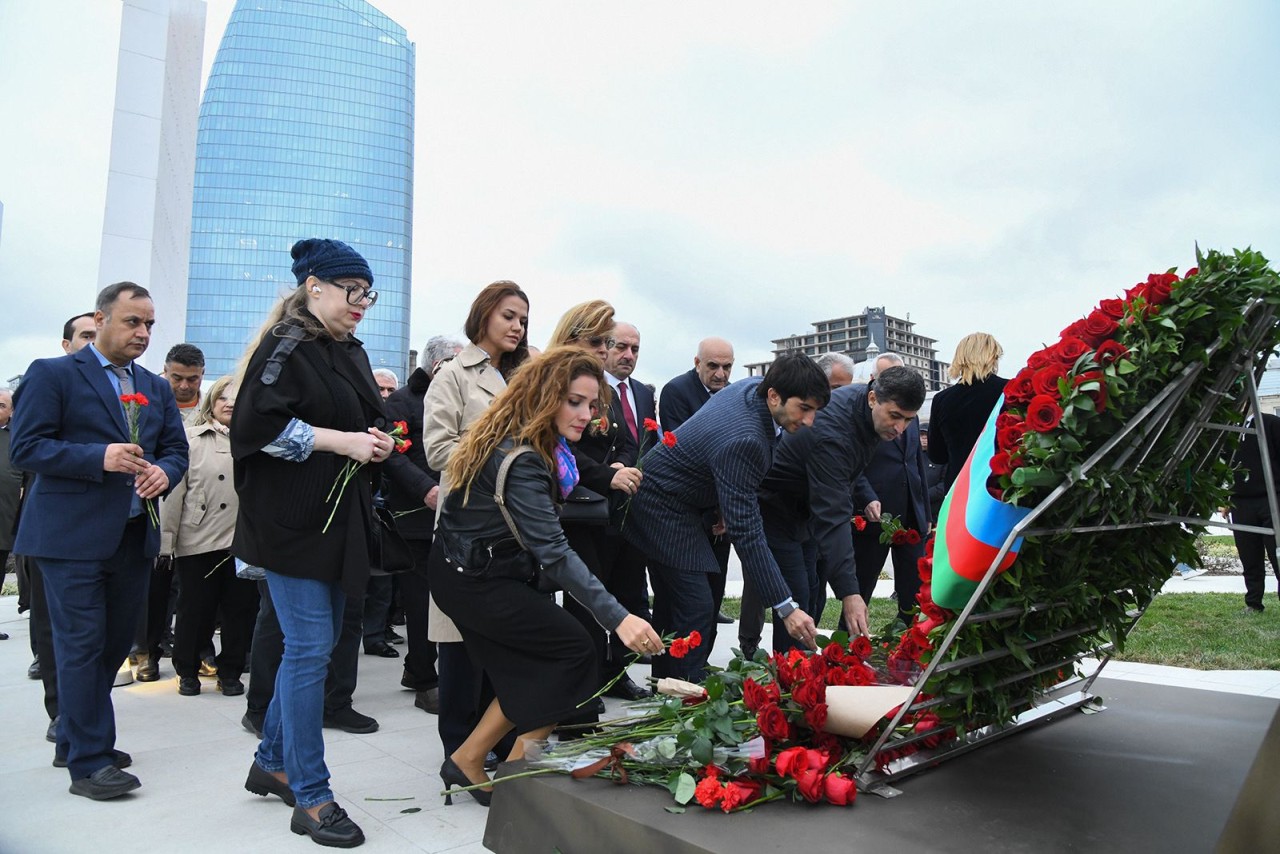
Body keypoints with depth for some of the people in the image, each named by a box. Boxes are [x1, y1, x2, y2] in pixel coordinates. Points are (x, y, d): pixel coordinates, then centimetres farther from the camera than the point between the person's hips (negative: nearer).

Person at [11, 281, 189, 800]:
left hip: (134, 536, 6)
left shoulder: (156, 388, 15)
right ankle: (88, 762, 5)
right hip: (72, 537, -6)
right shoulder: (52, 374, -2)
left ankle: (74, 739, 30)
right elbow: (25, 447, -9)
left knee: (114, 644, 12)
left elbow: (176, 449, 14)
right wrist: (99, 458, -21)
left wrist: (164, 472, -8)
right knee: (82, 646, -3)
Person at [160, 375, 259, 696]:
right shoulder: (190, 438, 3)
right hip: (197, 540, -1)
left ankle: (230, 671, 22)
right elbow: (175, 489, 1)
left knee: (240, 608, 7)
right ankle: (187, 671, 27)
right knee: (194, 608, 9)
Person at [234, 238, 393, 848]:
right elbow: (258, 422, -19)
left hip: (340, 519, 9)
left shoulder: (351, 352, 16)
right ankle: (310, 798, 6)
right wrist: (338, 440, -20)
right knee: (311, 647, -6)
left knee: (313, 645, 15)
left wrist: (377, 442, 4)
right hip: (293, 518, -9)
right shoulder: (287, 345, -9)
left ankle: (272, 763, 32)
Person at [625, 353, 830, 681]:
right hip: (663, 508, -10)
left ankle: (666, 683, 30)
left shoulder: (752, 385, -7)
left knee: (670, 600, 18)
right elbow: (747, 533, -35)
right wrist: (786, 607, -34)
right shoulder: (742, 441, -34)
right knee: (696, 606, -12)